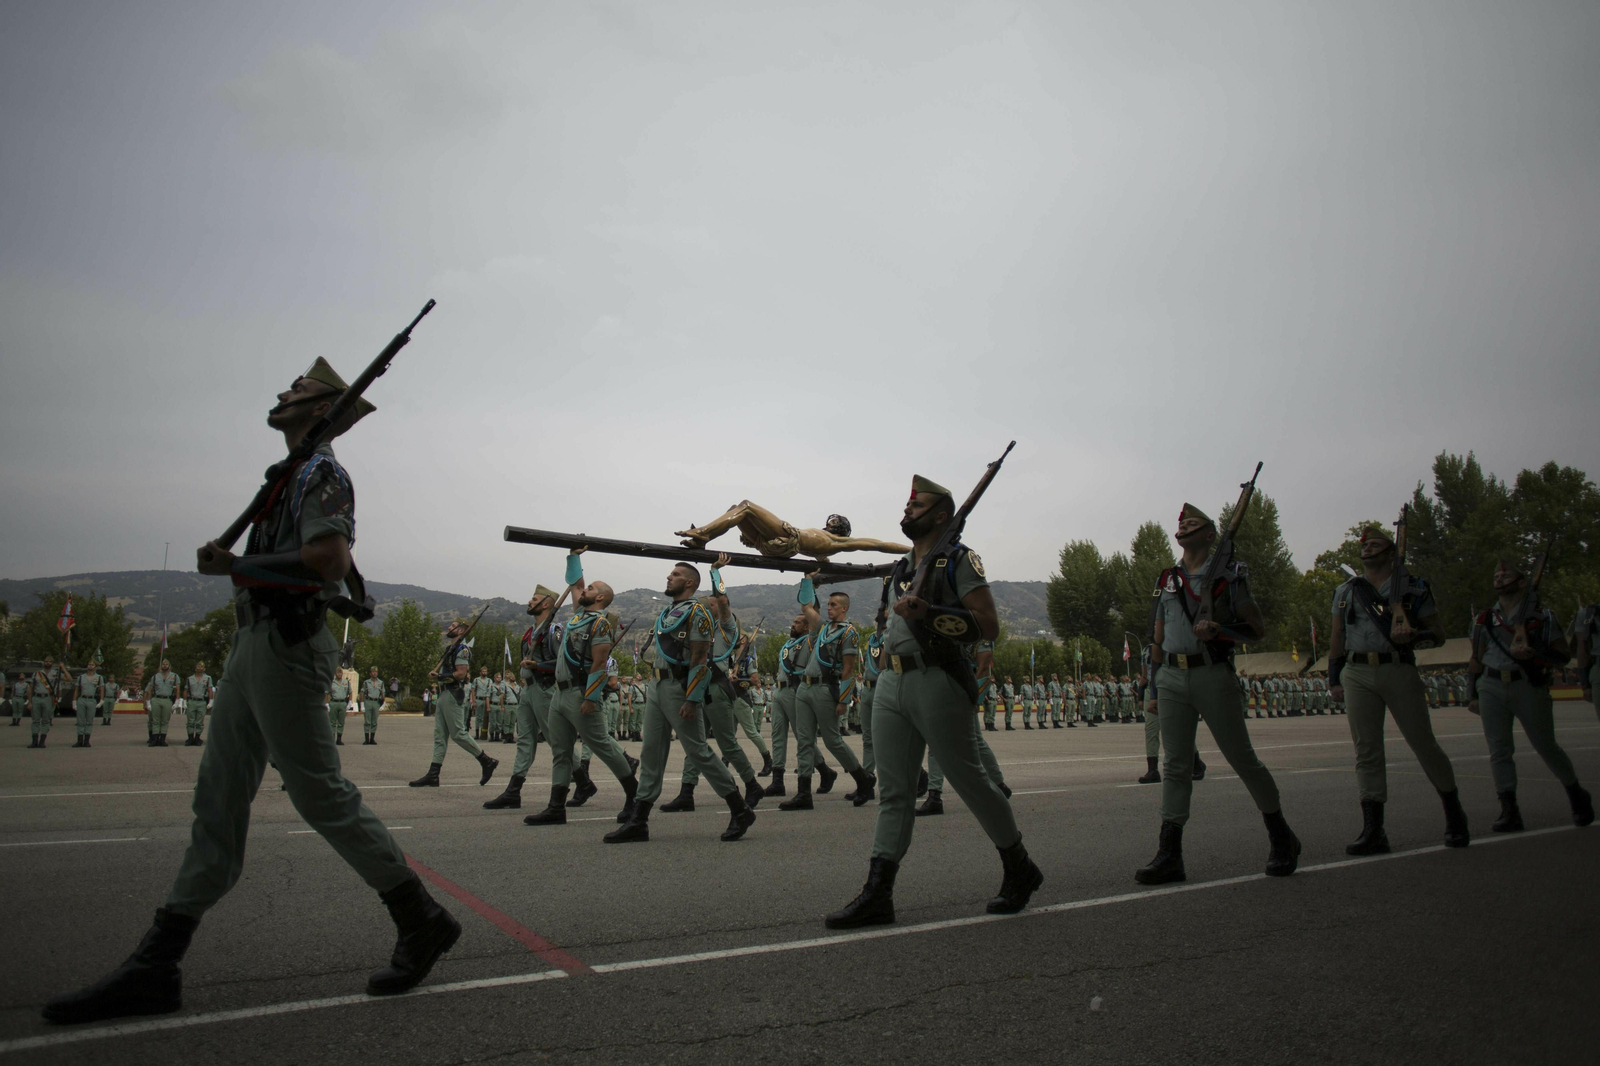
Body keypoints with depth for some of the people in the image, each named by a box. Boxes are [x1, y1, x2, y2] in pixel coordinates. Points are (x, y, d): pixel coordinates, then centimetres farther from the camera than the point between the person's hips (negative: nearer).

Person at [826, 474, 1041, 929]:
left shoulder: (959, 560, -2)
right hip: (890, 685, 7)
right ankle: (877, 894, 3)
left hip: (936, 682, -7)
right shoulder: (899, 569, 21)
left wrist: (928, 612, -20)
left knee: (969, 780, 1)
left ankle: (1020, 870, 21)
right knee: (894, 790, 4)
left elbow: (988, 625, -13)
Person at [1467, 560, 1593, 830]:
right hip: (1491, 689, 3)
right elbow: (1475, 660, 16)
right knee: (1498, 750, -5)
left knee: (1546, 747, 5)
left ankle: (1577, 796, 31)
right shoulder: (1484, 620, 11)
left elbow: (1564, 657, 0)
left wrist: (1534, 654, -19)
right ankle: (1509, 812, -5)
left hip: (1529, 688, -2)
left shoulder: (1541, 616, 3)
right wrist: (1472, 696, 10)